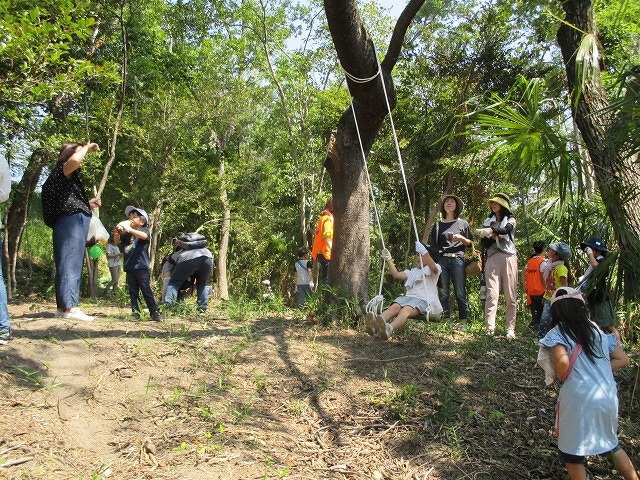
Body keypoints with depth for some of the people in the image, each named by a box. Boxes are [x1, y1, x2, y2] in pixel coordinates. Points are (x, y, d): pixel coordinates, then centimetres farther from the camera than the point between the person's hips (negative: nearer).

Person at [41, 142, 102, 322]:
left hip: (72, 222, 10)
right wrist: (86, 147, -8)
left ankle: (63, 306, 10)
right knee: (70, 264, -15)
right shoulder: (62, 170, -1)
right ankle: (70, 307, -19)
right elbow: (74, 159, -26)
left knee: (70, 265, 8)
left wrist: (88, 204, 24)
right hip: (71, 221, -10)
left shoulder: (67, 177, 28)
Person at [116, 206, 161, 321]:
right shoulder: (128, 234, 19)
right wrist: (118, 231, 1)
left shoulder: (144, 230, 0)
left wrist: (129, 229, -32)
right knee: (133, 292, 7)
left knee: (146, 291, -6)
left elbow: (144, 236, -23)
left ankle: (155, 313, -2)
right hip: (130, 267, 6)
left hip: (141, 267, -6)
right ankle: (135, 312, 12)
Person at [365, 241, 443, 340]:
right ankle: (375, 325, -59)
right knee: (394, 307, -30)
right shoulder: (412, 271, 35)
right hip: (409, 296, 5)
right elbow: (397, 275, 25)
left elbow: (434, 269, -12)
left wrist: (424, 253, -26)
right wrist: (389, 260, 20)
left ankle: (389, 329, -67)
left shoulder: (431, 270, 15)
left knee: (405, 310, -38)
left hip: (423, 299, -5)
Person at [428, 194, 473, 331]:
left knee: (460, 292, -5)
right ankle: (447, 322, 0)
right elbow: (432, 245, 15)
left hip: (457, 259, -1)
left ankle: (463, 323, -3)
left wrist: (461, 238, -5)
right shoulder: (438, 225, 17)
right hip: (441, 260, 2)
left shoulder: (463, 223, 15)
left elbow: (471, 243, 15)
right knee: (443, 293, -2)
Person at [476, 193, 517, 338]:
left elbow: (505, 230, -12)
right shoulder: (487, 221, 20)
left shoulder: (510, 220, 13)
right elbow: (484, 243, 11)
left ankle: (511, 328, -2)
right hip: (492, 258, 1)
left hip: (508, 257, -1)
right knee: (492, 294, -11)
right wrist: (495, 235, -9)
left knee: (510, 296, -3)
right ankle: (490, 327, -17)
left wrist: (491, 231, -31)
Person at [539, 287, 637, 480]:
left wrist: (561, 377, -4)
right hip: (608, 397, 6)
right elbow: (623, 359, 13)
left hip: (580, 400, -6)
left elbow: (563, 362, -24)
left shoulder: (557, 333, -6)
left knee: (571, 454, 13)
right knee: (610, 444, 31)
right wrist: (598, 371, 12)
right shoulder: (596, 330, 11)